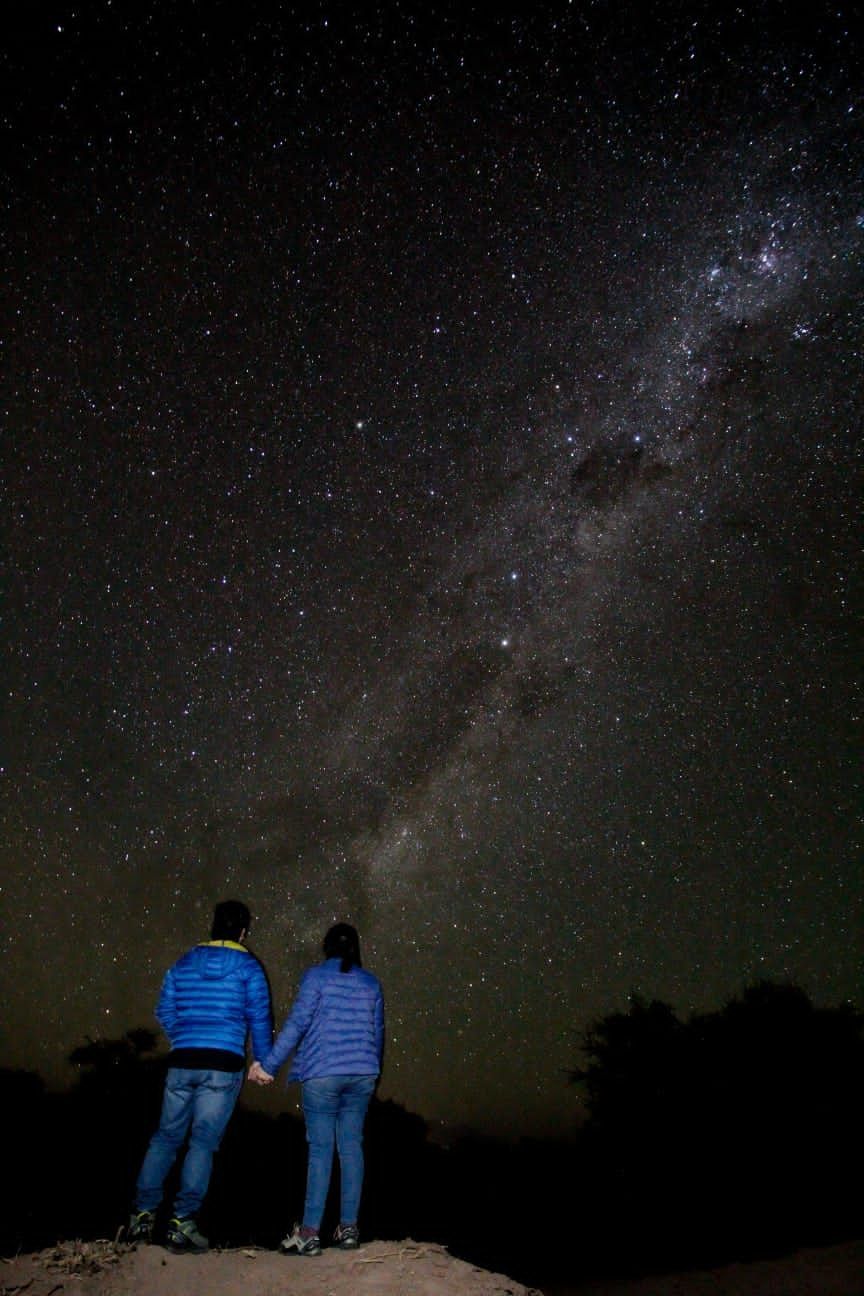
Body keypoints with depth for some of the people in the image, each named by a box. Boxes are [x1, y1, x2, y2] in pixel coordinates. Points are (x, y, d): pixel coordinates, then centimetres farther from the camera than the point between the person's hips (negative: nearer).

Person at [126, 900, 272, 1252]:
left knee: (166, 1136, 15)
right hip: (223, 1065, -4)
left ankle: (142, 1214, 14)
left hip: (181, 1062, 4)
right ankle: (182, 1222, 1)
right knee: (204, 1141, 2)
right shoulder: (247, 967, 0)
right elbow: (259, 1017, 0)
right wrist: (264, 1061, 10)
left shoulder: (183, 964, 12)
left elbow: (164, 1012, 15)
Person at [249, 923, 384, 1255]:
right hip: (362, 1074, 4)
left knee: (320, 1149, 0)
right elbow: (378, 1033, 15)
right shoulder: (371, 983, 10)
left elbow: (297, 1023, -10)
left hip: (322, 1074, -4)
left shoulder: (316, 975, -3)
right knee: (352, 1147, 9)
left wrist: (268, 1064, -7)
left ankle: (310, 1232, 1)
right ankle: (348, 1228, 13)